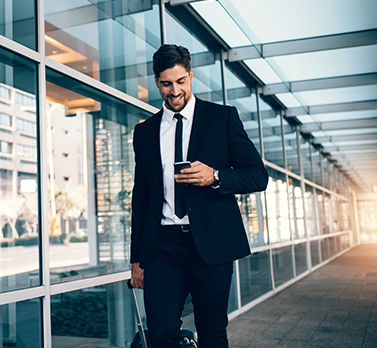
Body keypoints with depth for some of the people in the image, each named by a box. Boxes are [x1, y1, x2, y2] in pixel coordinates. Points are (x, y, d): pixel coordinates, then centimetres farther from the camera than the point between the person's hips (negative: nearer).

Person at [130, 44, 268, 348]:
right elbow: (141, 196, 16)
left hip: (211, 244, -2)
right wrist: (137, 258, 13)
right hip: (162, 246, 2)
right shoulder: (145, 131, 14)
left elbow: (258, 175, 4)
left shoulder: (223, 117, 6)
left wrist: (215, 177, -15)